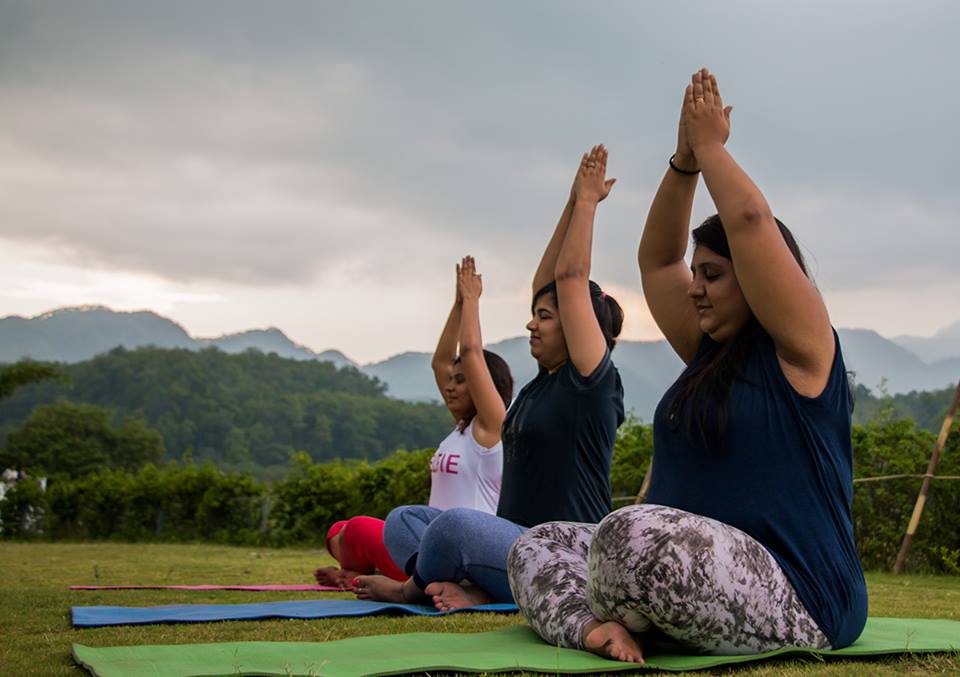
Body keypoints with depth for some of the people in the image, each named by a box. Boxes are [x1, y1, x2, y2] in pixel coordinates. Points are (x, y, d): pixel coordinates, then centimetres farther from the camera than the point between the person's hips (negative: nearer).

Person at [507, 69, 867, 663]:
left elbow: (749, 220, -15)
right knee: (538, 546, 1)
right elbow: (656, 259, 18)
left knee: (636, 534, -37)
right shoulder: (710, 350, 17)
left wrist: (711, 144, 0)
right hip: (682, 566, 9)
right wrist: (685, 161, 10)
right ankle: (594, 626, -24)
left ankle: (617, 620, -6)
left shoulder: (799, 348, -5)